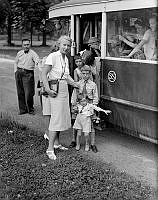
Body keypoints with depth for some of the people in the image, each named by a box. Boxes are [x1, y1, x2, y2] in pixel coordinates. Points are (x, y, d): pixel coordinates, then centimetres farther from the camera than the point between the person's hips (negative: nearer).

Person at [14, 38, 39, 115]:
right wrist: (16, 71, 13)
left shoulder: (32, 53, -2)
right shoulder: (19, 53, 13)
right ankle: (22, 109, 19)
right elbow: (16, 62, 24)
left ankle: (30, 109, 11)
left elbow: (37, 59, -18)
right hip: (19, 73, 5)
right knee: (20, 92, 7)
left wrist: (36, 62, -41)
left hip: (28, 74, -4)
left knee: (28, 93, -6)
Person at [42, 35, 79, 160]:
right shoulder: (53, 56, -11)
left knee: (63, 117, 12)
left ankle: (56, 143, 25)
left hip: (64, 89, 9)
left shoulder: (66, 59, 13)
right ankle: (50, 149, -4)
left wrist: (78, 86, 15)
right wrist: (47, 89, -22)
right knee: (56, 118, -10)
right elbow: (44, 74, -13)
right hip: (55, 89, -8)